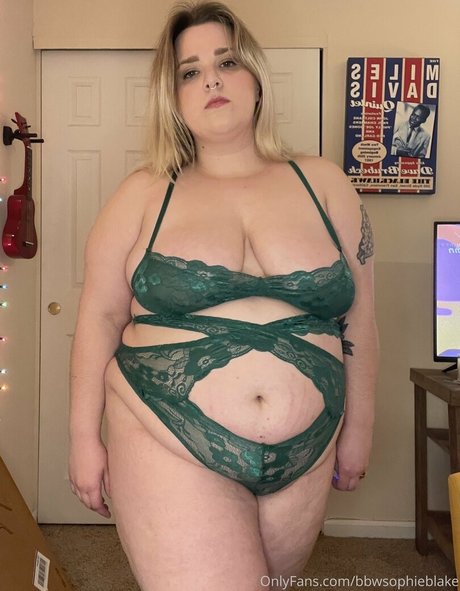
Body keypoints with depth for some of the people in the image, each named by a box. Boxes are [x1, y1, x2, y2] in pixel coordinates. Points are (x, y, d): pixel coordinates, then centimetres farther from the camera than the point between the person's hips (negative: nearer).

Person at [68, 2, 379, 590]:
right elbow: (100, 317, 1)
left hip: (305, 455, 3)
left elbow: (357, 320, 6)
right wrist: (84, 437, 1)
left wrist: (358, 428, 10)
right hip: (171, 448, -2)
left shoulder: (321, 182, 2)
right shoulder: (144, 194, -1)